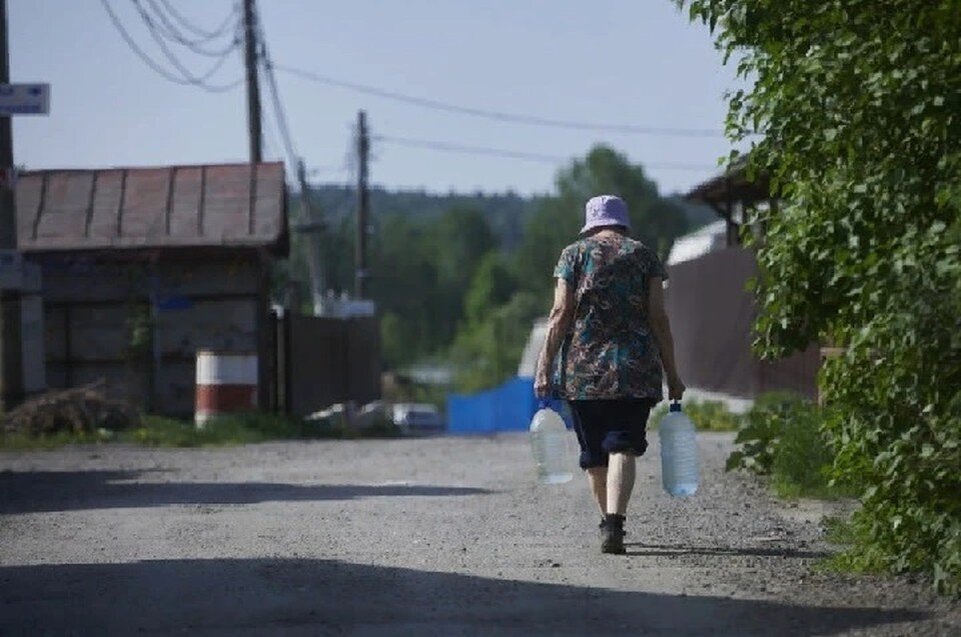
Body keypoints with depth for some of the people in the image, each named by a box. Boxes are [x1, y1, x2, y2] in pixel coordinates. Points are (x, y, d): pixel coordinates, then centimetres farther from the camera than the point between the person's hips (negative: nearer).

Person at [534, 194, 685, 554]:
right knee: (622, 447, -6)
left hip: (583, 369, 1)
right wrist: (671, 374, 6)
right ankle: (614, 524, -24)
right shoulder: (643, 256, 8)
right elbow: (658, 317, 2)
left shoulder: (574, 254, 7)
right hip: (636, 370, -1)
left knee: (593, 451, 15)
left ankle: (608, 521, 28)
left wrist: (544, 367, -1)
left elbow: (561, 314, -2)